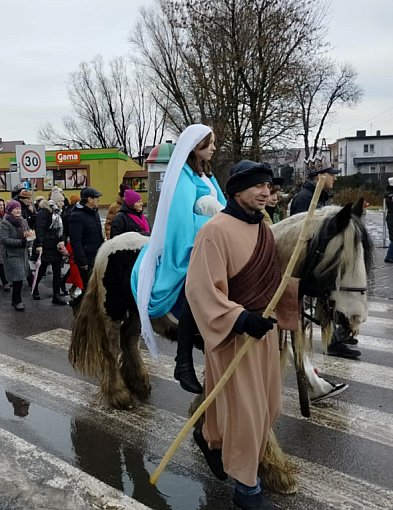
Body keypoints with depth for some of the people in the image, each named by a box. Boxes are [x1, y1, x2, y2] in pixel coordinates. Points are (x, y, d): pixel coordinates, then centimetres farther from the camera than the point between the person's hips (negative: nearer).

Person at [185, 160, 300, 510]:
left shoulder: (264, 229, 7)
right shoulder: (216, 231, -19)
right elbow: (201, 288, -23)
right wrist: (240, 318, -30)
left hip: (264, 328, 9)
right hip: (233, 332, -8)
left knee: (269, 406, 19)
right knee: (245, 410, 2)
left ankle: (211, 438, 44)